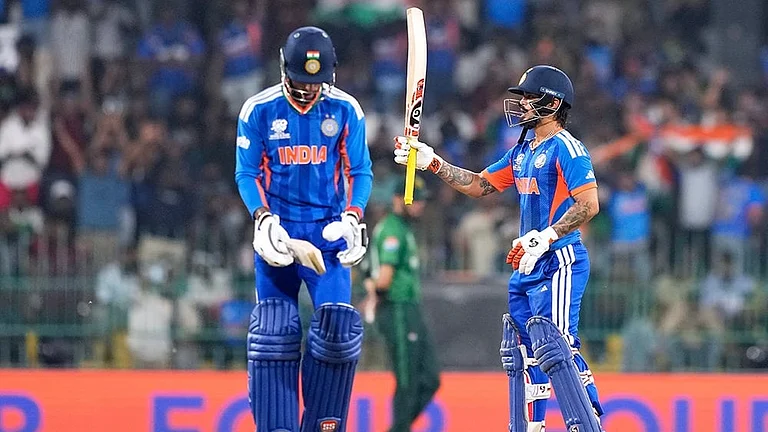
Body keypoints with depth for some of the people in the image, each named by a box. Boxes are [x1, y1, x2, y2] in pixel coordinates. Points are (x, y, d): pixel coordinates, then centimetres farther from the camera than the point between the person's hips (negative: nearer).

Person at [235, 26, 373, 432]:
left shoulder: (345, 110, -2)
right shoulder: (259, 110, -4)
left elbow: (360, 171, 5)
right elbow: (246, 173, 1)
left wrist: (353, 217, -11)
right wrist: (263, 218, -14)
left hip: (328, 231, 0)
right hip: (277, 230, 0)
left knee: (337, 328, -12)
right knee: (273, 331, -4)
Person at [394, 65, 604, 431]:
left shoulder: (565, 147, -12)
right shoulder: (522, 151, 17)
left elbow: (589, 203, -20)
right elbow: (479, 185, 23)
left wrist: (546, 237, -25)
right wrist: (432, 163, 14)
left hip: (559, 263, -10)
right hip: (529, 265, 10)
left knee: (553, 346, -18)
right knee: (521, 348, 12)